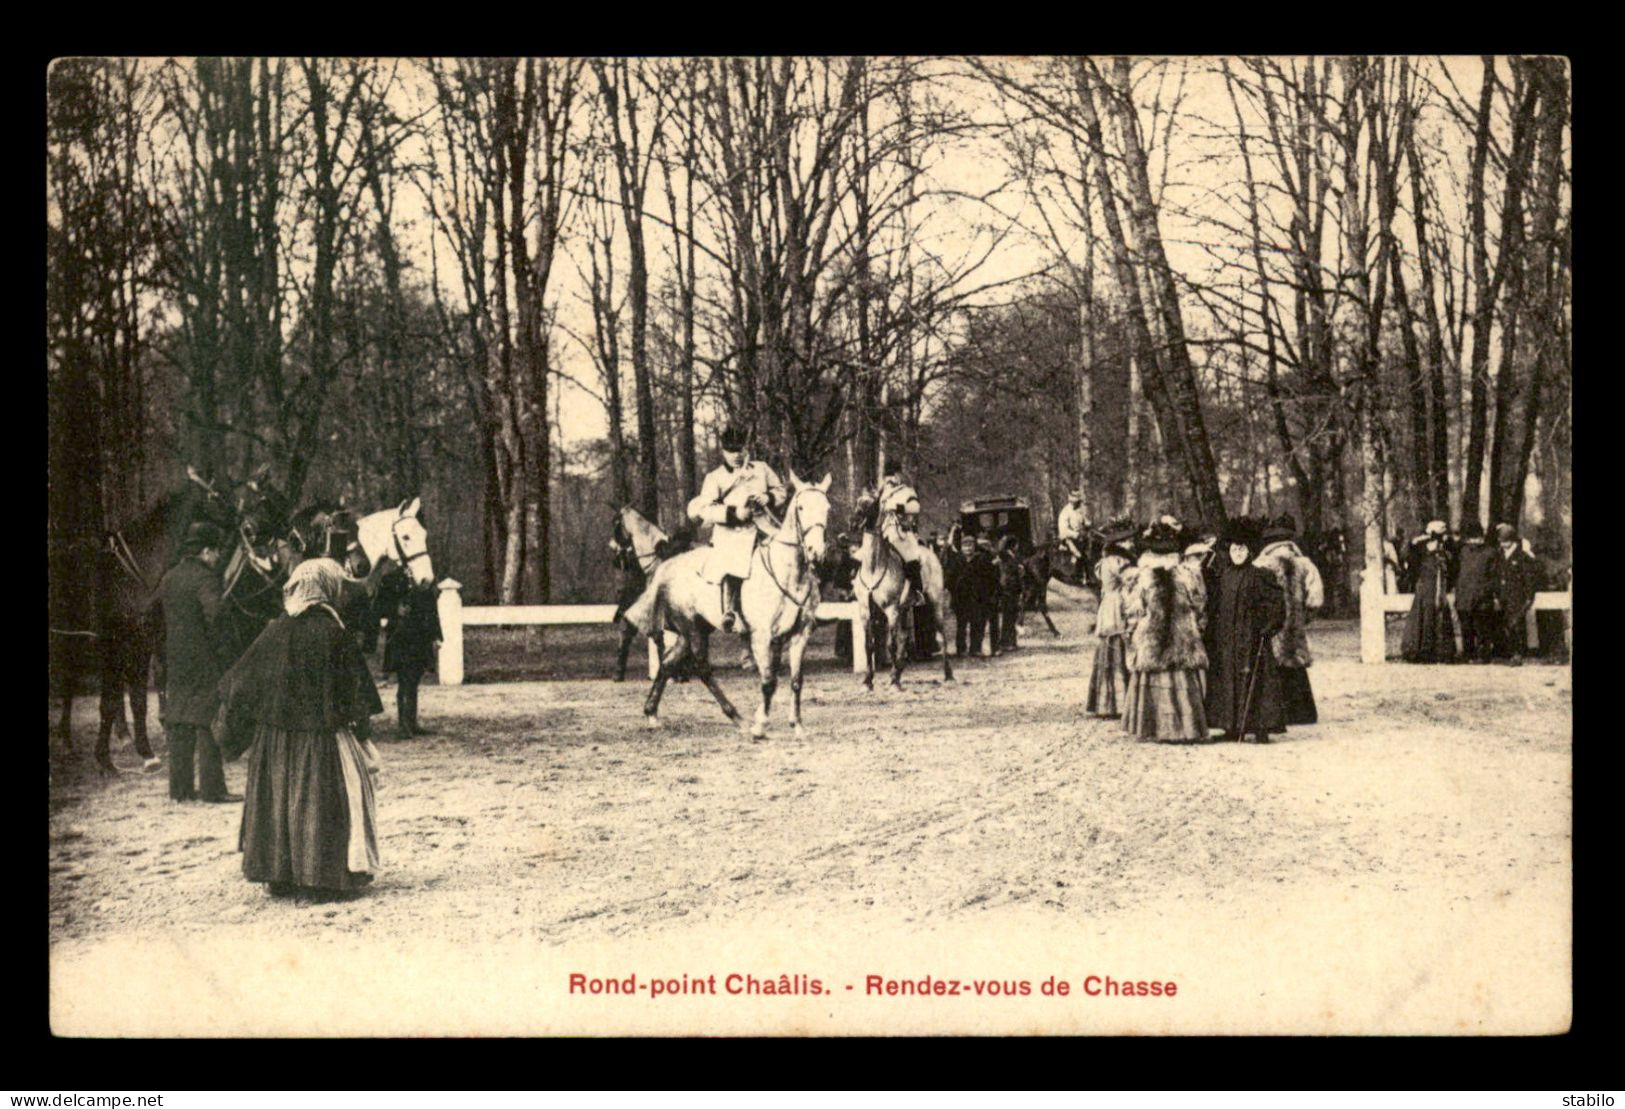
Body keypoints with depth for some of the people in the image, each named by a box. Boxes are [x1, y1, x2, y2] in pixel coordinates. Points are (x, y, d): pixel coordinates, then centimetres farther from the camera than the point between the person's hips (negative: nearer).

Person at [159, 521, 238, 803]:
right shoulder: (205, 578, -12)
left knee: (179, 727, 11)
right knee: (208, 727, -3)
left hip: (174, 661, 7)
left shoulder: (168, 578, 12)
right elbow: (214, 617, -24)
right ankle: (212, 789, -2)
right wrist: (219, 647, -12)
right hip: (204, 663, -7)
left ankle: (180, 787, 14)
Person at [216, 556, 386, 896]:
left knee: (277, 800, 12)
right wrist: (362, 721, 4)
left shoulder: (274, 632, 0)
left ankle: (279, 873, 16)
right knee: (322, 803, 4)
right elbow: (356, 686, -7)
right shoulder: (334, 633, -10)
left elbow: (242, 681, 5)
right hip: (321, 735, -3)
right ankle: (325, 872, 5)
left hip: (274, 732, 3)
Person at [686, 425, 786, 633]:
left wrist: (768, 498, -4)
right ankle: (729, 612, -29)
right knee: (731, 563, -26)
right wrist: (733, 513, -16)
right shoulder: (715, 478, 5)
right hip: (729, 532, -4)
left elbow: (781, 491, 19)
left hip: (760, 528, 4)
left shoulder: (761, 469, 13)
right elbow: (705, 510, -3)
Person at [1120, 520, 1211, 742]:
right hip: (1182, 645, 1)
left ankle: (1152, 727, 7)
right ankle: (1184, 727, 6)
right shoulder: (1187, 577, -3)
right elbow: (1198, 611, 5)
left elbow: (1132, 615, -4)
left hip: (1148, 645, -1)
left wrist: (1133, 636, 9)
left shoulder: (1139, 578, -7)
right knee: (1182, 687, 6)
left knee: (1150, 685, 6)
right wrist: (1196, 631, 18)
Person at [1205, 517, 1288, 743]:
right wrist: (1210, 637, 10)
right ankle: (1233, 728, 10)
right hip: (1225, 641, 5)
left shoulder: (1260, 576, -3)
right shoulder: (1222, 577, 11)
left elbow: (1277, 604, -5)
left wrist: (1267, 629, -14)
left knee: (1254, 682, -8)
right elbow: (1212, 610, 15)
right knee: (1226, 680, 4)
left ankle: (1261, 729, -6)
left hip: (1251, 640, -5)